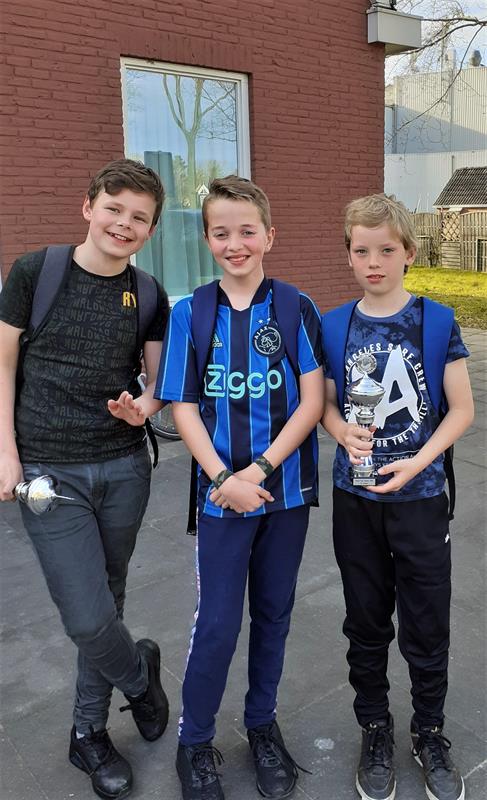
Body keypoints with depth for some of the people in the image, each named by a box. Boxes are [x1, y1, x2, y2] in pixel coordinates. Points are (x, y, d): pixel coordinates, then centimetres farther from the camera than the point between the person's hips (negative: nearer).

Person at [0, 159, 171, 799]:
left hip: (124, 468, 3)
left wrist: (143, 406, -15)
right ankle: (141, 673, 29)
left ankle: (89, 733, 35)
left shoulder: (149, 295, 3)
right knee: (88, 618, -7)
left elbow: (159, 382, 8)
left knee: (106, 604, 13)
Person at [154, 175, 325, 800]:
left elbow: (312, 401, -7)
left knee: (273, 613, 15)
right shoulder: (189, 313, -1)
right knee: (217, 622, 5)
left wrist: (260, 468, -17)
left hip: (286, 489, 1)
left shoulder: (295, 308, -3)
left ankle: (262, 725, 38)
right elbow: (184, 408, -4)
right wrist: (224, 478, -15)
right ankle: (194, 742, 28)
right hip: (222, 492, -1)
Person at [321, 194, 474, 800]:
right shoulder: (334, 325, -1)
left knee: (426, 628, 10)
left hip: (419, 498, -1)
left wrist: (417, 461, -18)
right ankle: (375, 731, 37)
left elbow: (461, 410, -5)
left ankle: (429, 733, 35)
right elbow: (325, 405, 6)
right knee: (366, 624, 15)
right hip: (354, 498, 2)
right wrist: (344, 432, -16)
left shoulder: (437, 321, -7)